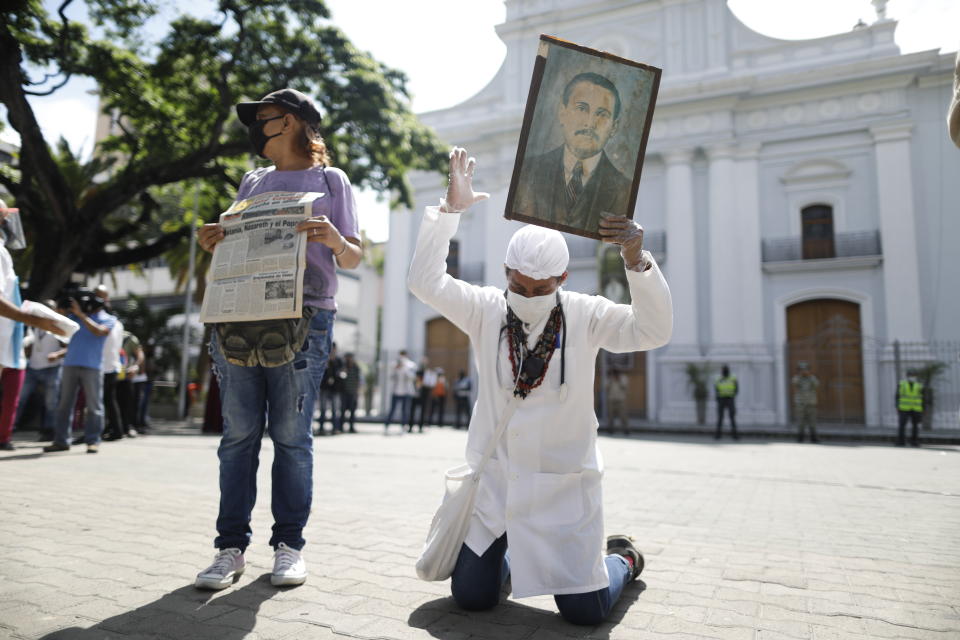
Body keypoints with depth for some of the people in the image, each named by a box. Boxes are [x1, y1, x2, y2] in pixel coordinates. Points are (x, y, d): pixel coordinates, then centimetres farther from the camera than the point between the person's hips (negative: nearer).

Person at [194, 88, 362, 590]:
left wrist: (335, 240, -16)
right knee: (238, 434, 2)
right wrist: (215, 243, 5)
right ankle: (231, 547, 10)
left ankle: (289, 544, 10)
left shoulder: (330, 180, 10)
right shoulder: (252, 182, 24)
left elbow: (354, 259, 5)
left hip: (303, 319, -4)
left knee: (291, 435, -1)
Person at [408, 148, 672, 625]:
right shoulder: (486, 310, -5)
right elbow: (425, 282, -15)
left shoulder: (586, 316, -9)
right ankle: (508, 555, 40)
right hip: (493, 478, 2)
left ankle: (621, 559, 36)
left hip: (562, 485, -2)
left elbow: (653, 332, -20)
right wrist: (451, 209, -20)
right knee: (471, 596, 6)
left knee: (585, 610, 2)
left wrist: (636, 260, -34)